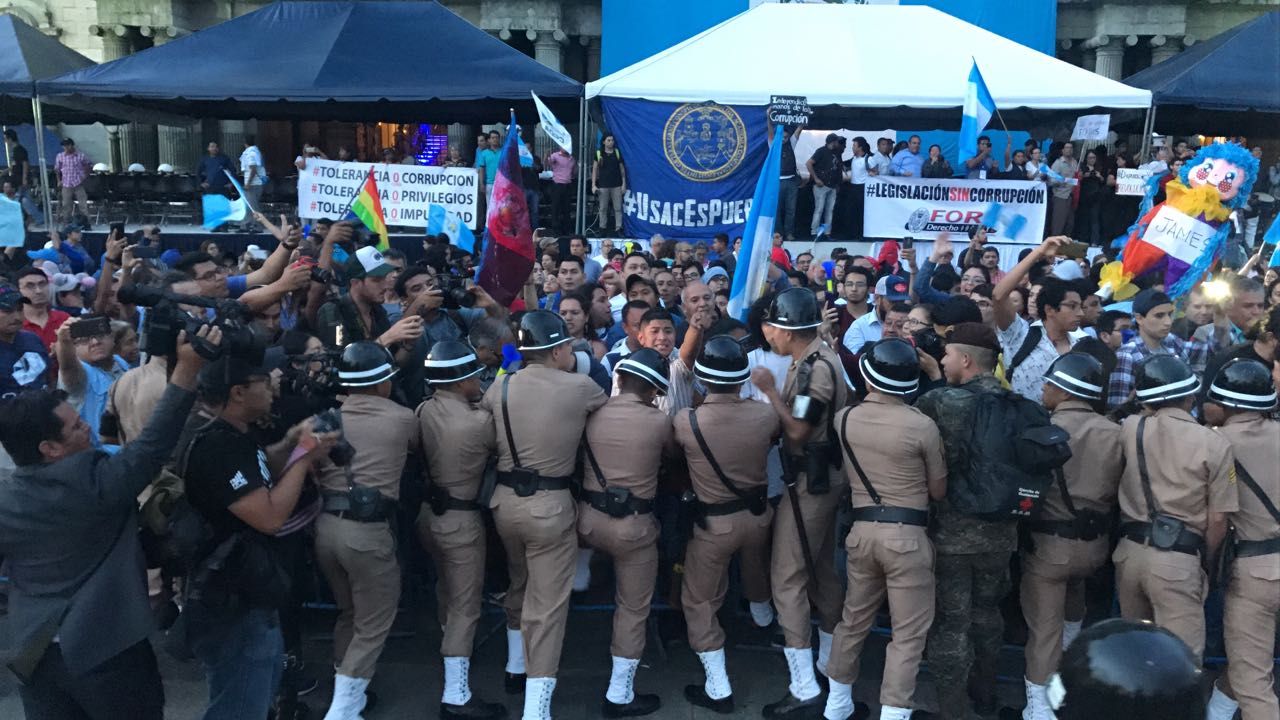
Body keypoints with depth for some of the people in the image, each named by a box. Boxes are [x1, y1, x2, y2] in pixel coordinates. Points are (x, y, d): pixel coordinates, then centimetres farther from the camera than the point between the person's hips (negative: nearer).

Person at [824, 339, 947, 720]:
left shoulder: (843, 419, 0)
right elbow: (939, 491, 0)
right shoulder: (922, 426, -11)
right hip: (907, 534, -5)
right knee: (909, 633, 5)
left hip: (862, 529, 5)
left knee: (854, 618, 20)